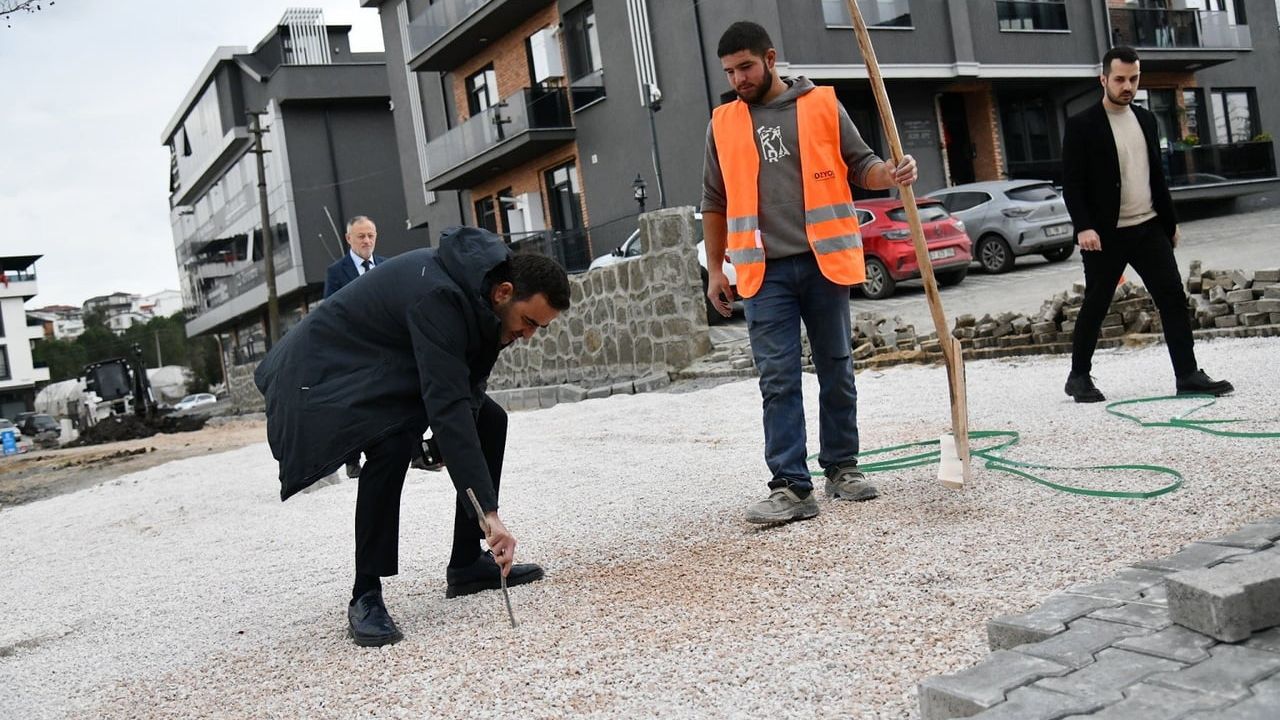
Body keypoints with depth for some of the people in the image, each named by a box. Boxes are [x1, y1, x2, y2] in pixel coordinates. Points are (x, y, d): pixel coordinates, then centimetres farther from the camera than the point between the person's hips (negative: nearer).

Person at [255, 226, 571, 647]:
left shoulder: (483, 282, -7)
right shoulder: (438, 297, -35)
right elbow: (447, 405, -42)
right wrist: (488, 512, -45)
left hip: (396, 366, 10)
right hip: (333, 371, -9)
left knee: (490, 420, 2)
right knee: (393, 442, -34)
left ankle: (467, 564, 9)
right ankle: (366, 597, -22)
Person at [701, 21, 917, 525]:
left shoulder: (822, 105, 6)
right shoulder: (723, 124, 11)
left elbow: (860, 165, 7)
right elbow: (715, 203, 15)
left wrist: (891, 175, -15)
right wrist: (715, 269, 12)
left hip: (823, 261, 0)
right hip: (765, 272, 1)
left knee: (835, 370, 8)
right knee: (778, 379, -5)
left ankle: (841, 468, 22)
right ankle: (790, 486, -4)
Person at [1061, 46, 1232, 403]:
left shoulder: (1146, 119, 12)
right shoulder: (1081, 125, -7)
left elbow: (1157, 175, 19)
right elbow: (1072, 184, -11)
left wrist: (1170, 221, 17)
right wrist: (1084, 227, -22)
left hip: (1149, 228, 6)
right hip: (1105, 235, -5)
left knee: (1174, 299, 0)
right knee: (1095, 306, 3)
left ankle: (1188, 375, 5)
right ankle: (1079, 377, 17)